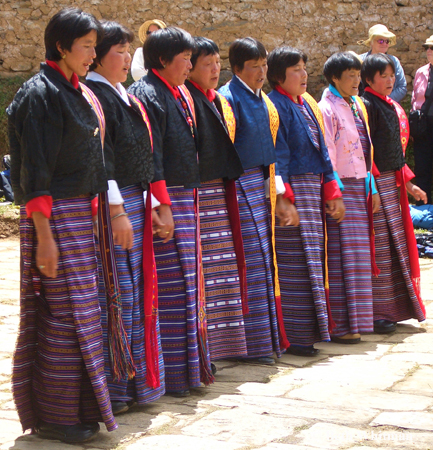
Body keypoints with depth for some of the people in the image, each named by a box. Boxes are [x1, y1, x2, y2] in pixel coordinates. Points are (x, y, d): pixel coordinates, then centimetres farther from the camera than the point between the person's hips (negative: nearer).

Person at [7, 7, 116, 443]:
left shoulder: (75, 92, 15)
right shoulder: (39, 94, -12)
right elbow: (35, 172, -17)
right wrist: (44, 236, -20)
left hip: (80, 215, 9)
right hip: (53, 216, -9)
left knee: (78, 313, 12)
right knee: (63, 313, -5)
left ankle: (76, 405, 21)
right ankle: (52, 416, 6)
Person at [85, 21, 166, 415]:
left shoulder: (126, 97, 18)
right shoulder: (94, 95, -11)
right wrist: (117, 211, -20)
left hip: (135, 201, 9)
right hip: (112, 206, -9)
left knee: (137, 291, 12)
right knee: (116, 294, -6)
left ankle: (138, 382, 21)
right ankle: (115, 390, 3)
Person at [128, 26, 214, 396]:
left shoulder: (179, 94, 18)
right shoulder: (146, 94, -12)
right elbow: (150, 157, -18)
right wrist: (162, 206, -22)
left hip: (185, 199, 10)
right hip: (164, 201, -10)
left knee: (187, 281, 13)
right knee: (171, 286, -7)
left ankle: (190, 365, 23)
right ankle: (171, 375, 1)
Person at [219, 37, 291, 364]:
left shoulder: (263, 100, 15)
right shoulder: (229, 98, -10)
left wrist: (281, 194, 15)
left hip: (262, 182, 8)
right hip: (241, 185, -8)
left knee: (263, 259, 9)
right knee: (254, 260, -7)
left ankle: (269, 337, 16)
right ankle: (256, 345, 0)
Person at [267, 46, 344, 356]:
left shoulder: (307, 105, 18)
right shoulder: (276, 106, -9)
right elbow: (277, 156, -15)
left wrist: (332, 191, 13)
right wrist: (284, 198, -21)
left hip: (314, 189, 9)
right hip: (294, 189, -9)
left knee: (311, 259, 11)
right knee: (296, 264, -7)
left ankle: (309, 331, 19)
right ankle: (295, 338, -1)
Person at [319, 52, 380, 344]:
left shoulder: (357, 106, 16)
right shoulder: (327, 109, -9)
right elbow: (326, 153, -13)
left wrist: (372, 187, 14)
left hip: (360, 188, 8)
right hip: (340, 189, -8)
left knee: (358, 254, 10)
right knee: (342, 255, -6)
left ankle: (354, 320, 18)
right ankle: (340, 325, -1)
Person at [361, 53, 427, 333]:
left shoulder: (392, 106, 16)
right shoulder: (367, 106, -11)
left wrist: (408, 182, 17)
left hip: (392, 181, 9)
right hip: (375, 183, -9)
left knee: (395, 244, 12)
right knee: (380, 246, -6)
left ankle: (395, 306, 22)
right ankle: (377, 313, 1)